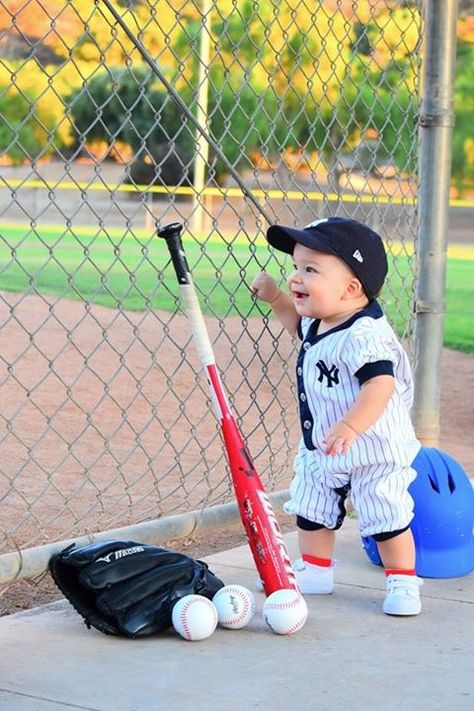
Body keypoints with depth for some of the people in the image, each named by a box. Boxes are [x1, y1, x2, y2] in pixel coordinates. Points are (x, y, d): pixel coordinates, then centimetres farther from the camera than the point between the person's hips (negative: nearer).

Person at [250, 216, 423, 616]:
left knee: (387, 520, 1)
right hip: (320, 450, 9)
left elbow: (381, 383, -39)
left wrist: (351, 426, -50)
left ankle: (403, 583, 16)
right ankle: (315, 571, 35)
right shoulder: (317, 323, 1)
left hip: (373, 452, -9)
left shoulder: (365, 335, -29)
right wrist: (276, 299, 14)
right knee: (311, 512, 19)